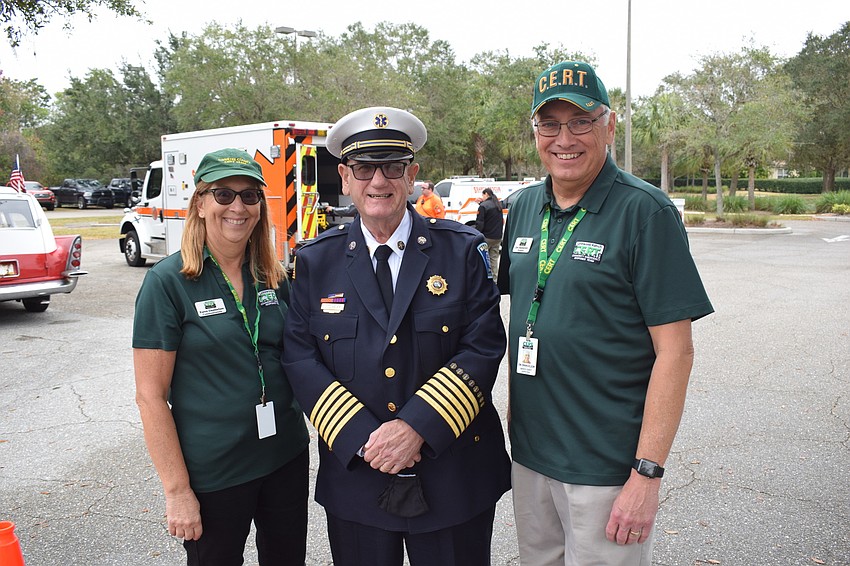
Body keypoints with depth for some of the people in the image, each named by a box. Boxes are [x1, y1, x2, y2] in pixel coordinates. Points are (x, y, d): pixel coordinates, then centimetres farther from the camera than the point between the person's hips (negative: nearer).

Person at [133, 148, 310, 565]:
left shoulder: (273, 278, 2)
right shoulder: (168, 281, -12)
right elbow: (150, 395, -12)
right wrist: (177, 491, -13)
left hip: (286, 459, 5)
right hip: (211, 473, -4)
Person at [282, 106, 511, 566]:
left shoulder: (462, 249, -4)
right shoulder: (315, 261, 1)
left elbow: (484, 348, -9)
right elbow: (300, 359, -4)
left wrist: (417, 427, -18)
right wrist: (362, 438, -14)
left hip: (454, 472, -1)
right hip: (353, 472, 1)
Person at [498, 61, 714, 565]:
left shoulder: (645, 212, -13)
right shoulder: (524, 208, 6)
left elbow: (675, 351, -15)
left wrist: (647, 473, -18)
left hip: (609, 466, -6)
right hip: (529, 453, 6)